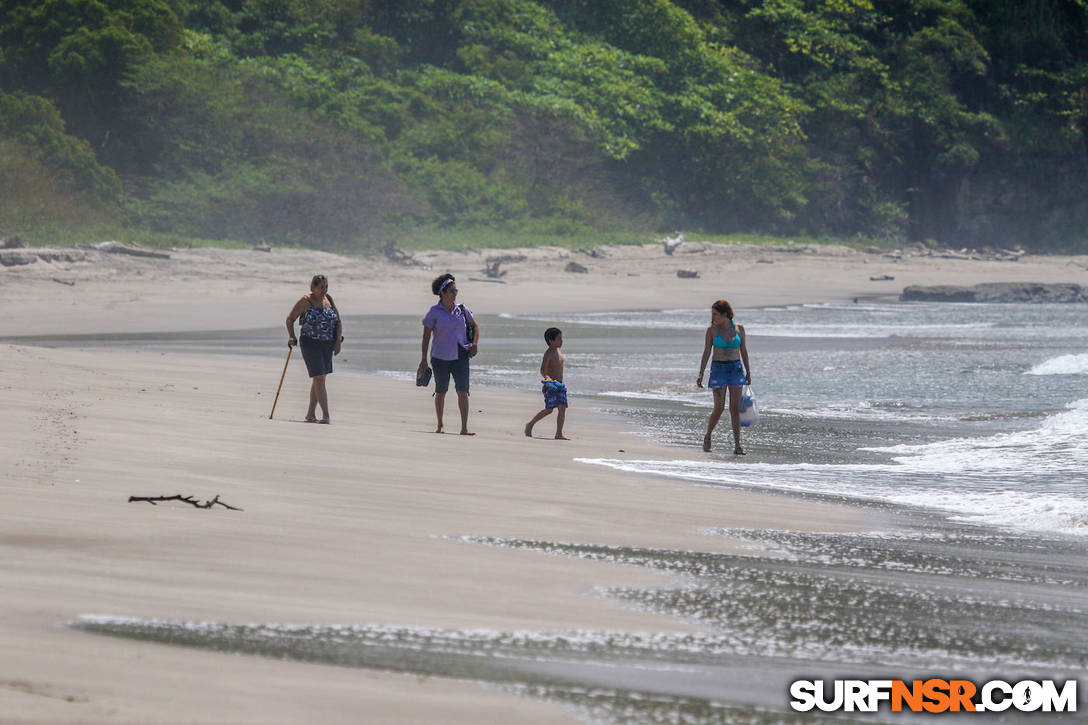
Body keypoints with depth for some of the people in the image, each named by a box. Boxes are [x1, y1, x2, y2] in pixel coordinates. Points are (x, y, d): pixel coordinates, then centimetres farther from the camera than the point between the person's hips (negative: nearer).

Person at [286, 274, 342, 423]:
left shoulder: (329, 300, 10)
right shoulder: (305, 301, -5)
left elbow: (338, 322, 12)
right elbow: (290, 319, 1)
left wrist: (338, 340, 0)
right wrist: (291, 337, -13)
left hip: (327, 345, 6)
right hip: (310, 344, -6)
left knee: (318, 379, 11)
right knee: (319, 379, -13)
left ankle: (310, 414, 20)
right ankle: (326, 415, -16)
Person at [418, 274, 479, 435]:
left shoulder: (462, 310, 6)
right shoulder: (434, 312, -4)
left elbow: (475, 326, 20)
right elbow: (426, 337, -1)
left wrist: (475, 344, 4)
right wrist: (424, 360, -3)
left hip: (460, 356, 2)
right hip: (440, 357, -2)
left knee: (463, 391, -8)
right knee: (441, 392, 7)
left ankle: (464, 428, -10)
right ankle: (440, 425, 25)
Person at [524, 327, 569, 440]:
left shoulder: (559, 352, 13)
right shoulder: (548, 354, -13)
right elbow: (543, 370, -25)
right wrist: (547, 378, -43)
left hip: (559, 385, 8)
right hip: (550, 385, -8)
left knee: (562, 408, -3)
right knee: (549, 409, -8)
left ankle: (559, 434, -4)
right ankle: (530, 425, 11)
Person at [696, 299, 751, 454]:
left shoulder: (739, 329, 2)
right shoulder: (712, 330, -2)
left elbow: (743, 351, 9)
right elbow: (706, 352, -1)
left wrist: (748, 372, 8)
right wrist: (701, 374, -7)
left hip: (736, 369, 1)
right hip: (718, 370, -1)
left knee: (735, 408, -2)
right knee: (719, 408, -6)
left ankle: (737, 445, -3)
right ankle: (707, 437, 17)